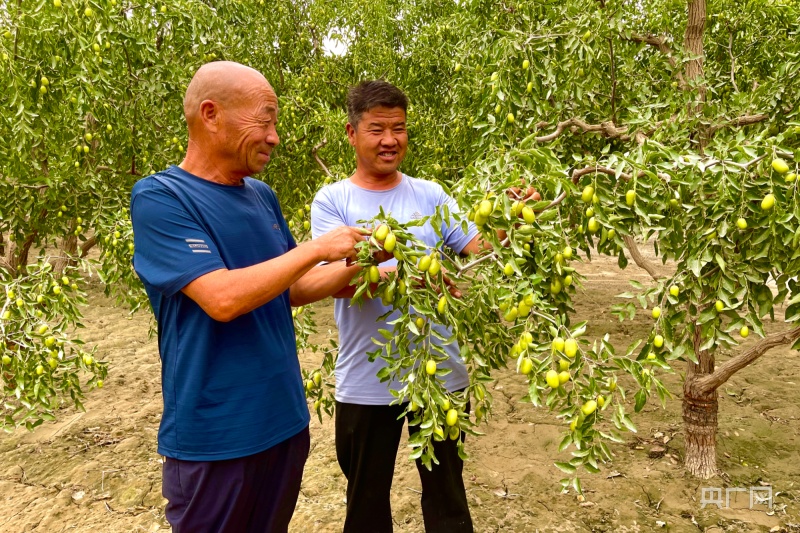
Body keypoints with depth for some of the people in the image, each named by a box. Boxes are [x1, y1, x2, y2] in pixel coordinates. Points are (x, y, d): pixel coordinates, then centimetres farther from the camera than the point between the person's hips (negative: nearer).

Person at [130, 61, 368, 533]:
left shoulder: (263, 196, 5)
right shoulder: (160, 197, -15)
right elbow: (222, 298, -26)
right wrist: (317, 249, -18)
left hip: (285, 418, 7)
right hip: (215, 436, -6)